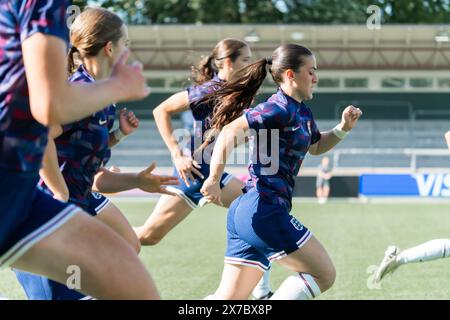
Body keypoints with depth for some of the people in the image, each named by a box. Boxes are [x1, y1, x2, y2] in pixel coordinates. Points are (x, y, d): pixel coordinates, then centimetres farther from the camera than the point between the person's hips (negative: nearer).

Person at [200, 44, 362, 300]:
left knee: (230, 298, 9)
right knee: (324, 274, -1)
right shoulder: (280, 109, -12)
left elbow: (316, 146, 36)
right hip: (263, 211, -10)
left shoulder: (302, 113, 18)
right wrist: (214, 179, -31)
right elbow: (231, 131, -22)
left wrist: (342, 129, 18)